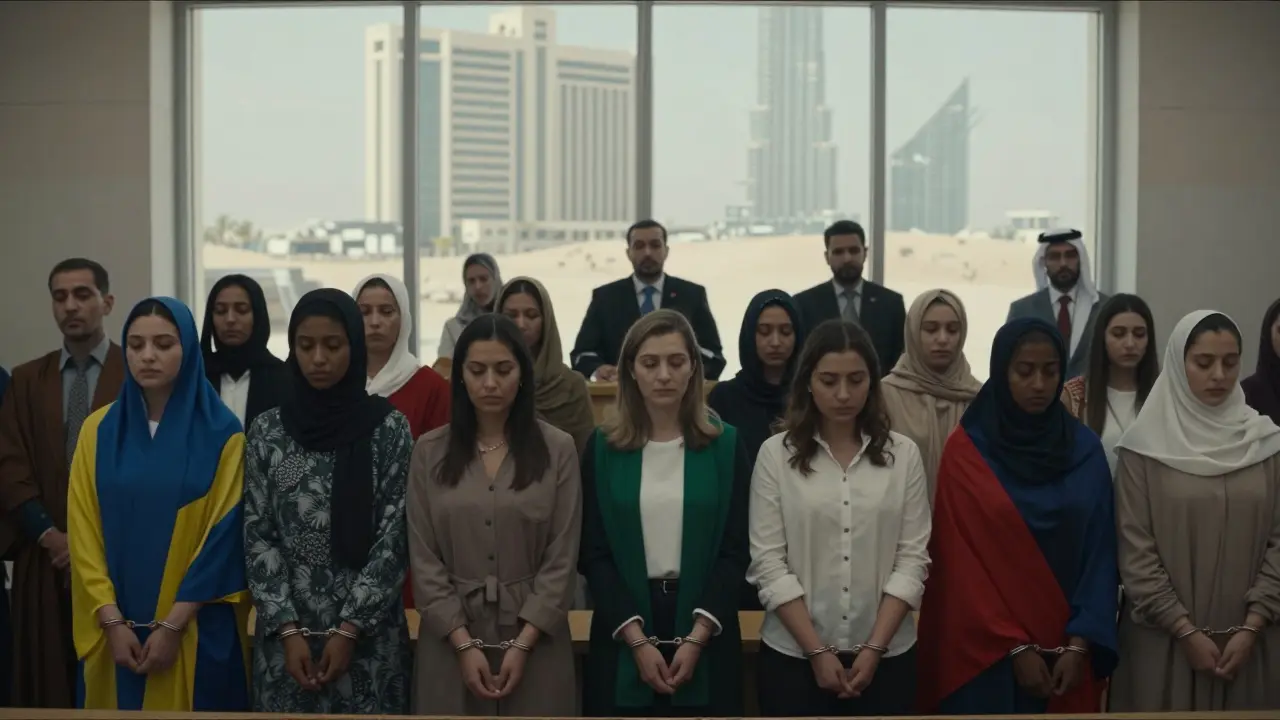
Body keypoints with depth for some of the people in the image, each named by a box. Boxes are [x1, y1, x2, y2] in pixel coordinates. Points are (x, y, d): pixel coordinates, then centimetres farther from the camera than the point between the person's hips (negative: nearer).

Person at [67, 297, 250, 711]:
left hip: (197, 631, -2)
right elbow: (84, 534, 2)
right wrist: (113, 621, -8)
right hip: (115, 631, 3)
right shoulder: (99, 429, 5)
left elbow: (223, 536, -8)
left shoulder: (221, 433, -4)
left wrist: (172, 625, -12)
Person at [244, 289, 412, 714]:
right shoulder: (268, 431, 2)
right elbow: (257, 536, 1)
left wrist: (350, 628, -11)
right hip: (285, 632, 1)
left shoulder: (388, 428, -3)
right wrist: (288, 629, -8)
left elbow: (395, 537, -5)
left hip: (369, 634, -1)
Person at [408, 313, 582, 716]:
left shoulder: (557, 449, -1)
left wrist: (522, 644, -11)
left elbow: (562, 559, -3)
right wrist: (464, 644, -9)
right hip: (451, 639, 1)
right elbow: (424, 561, 0)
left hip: (535, 637, -1)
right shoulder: (430, 452, 3)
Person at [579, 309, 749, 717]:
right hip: (622, 632, 0)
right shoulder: (604, 447, 1)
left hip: (705, 630, 0)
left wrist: (696, 637, -11)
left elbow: (735, 552, -2)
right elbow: (593, 554, -1)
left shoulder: (725, 445, 0)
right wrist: (637, 639, -11)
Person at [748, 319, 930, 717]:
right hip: (793, 655, -1)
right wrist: (817, 651, -10)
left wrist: (874, 648, -9)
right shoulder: (776, 454, -3)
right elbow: (769, 564, -5)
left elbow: (913, 560, -2)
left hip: (886, 656, 1)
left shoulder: (903, 454, 0)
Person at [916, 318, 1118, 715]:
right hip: (986, 654, -2)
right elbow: (962, 563, -7)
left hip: (1066, 651, 2)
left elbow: (1099, 552, 0)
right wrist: (1016, 647, -12)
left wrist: (1079, 644, -9)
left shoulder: (1086, 448, 3)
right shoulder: (965, 451, -5)